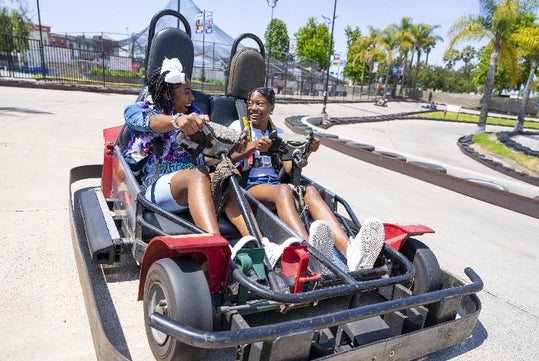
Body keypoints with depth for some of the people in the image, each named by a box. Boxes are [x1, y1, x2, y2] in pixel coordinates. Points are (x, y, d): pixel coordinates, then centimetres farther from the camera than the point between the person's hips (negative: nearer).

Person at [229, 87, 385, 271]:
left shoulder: (278, 132, 21)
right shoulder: (238, 126, 12)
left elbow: (290, 169, 9)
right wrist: (251, 147, -24)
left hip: (275, 182, 4)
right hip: (249, 185, -3)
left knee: (310, 190, -29)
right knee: (283, 190, -37)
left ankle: (349, 250, -53)